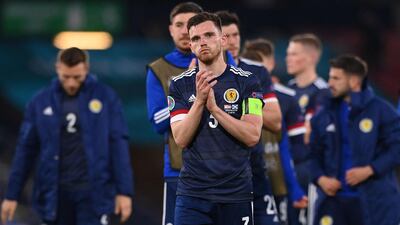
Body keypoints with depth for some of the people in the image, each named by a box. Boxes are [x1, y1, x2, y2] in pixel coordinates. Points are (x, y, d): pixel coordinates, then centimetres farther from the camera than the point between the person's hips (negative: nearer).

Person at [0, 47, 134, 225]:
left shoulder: (105, 98, -1)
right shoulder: (41, 102, 3)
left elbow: (118, 145, -2)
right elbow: (26, 149, 6)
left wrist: (124, 191, -7)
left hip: (93, 193, -2)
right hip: (54, 193, 2)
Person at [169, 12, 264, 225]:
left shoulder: (247, 81, 1)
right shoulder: (180, 84, 4)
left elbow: (252, 136, -9)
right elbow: (181, 139, -6)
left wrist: (214, 108, -17)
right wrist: (200, 100, -18)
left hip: (236, 191, 0)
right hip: (193, 191, 0)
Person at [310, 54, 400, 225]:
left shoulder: (380, 110, -4)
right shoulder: (325, 116, 10)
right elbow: (315, 154, 14)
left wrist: (369, 170, -18)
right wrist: (320, 178, -5)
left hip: (374, 202, -4)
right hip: (335, 199, 4)